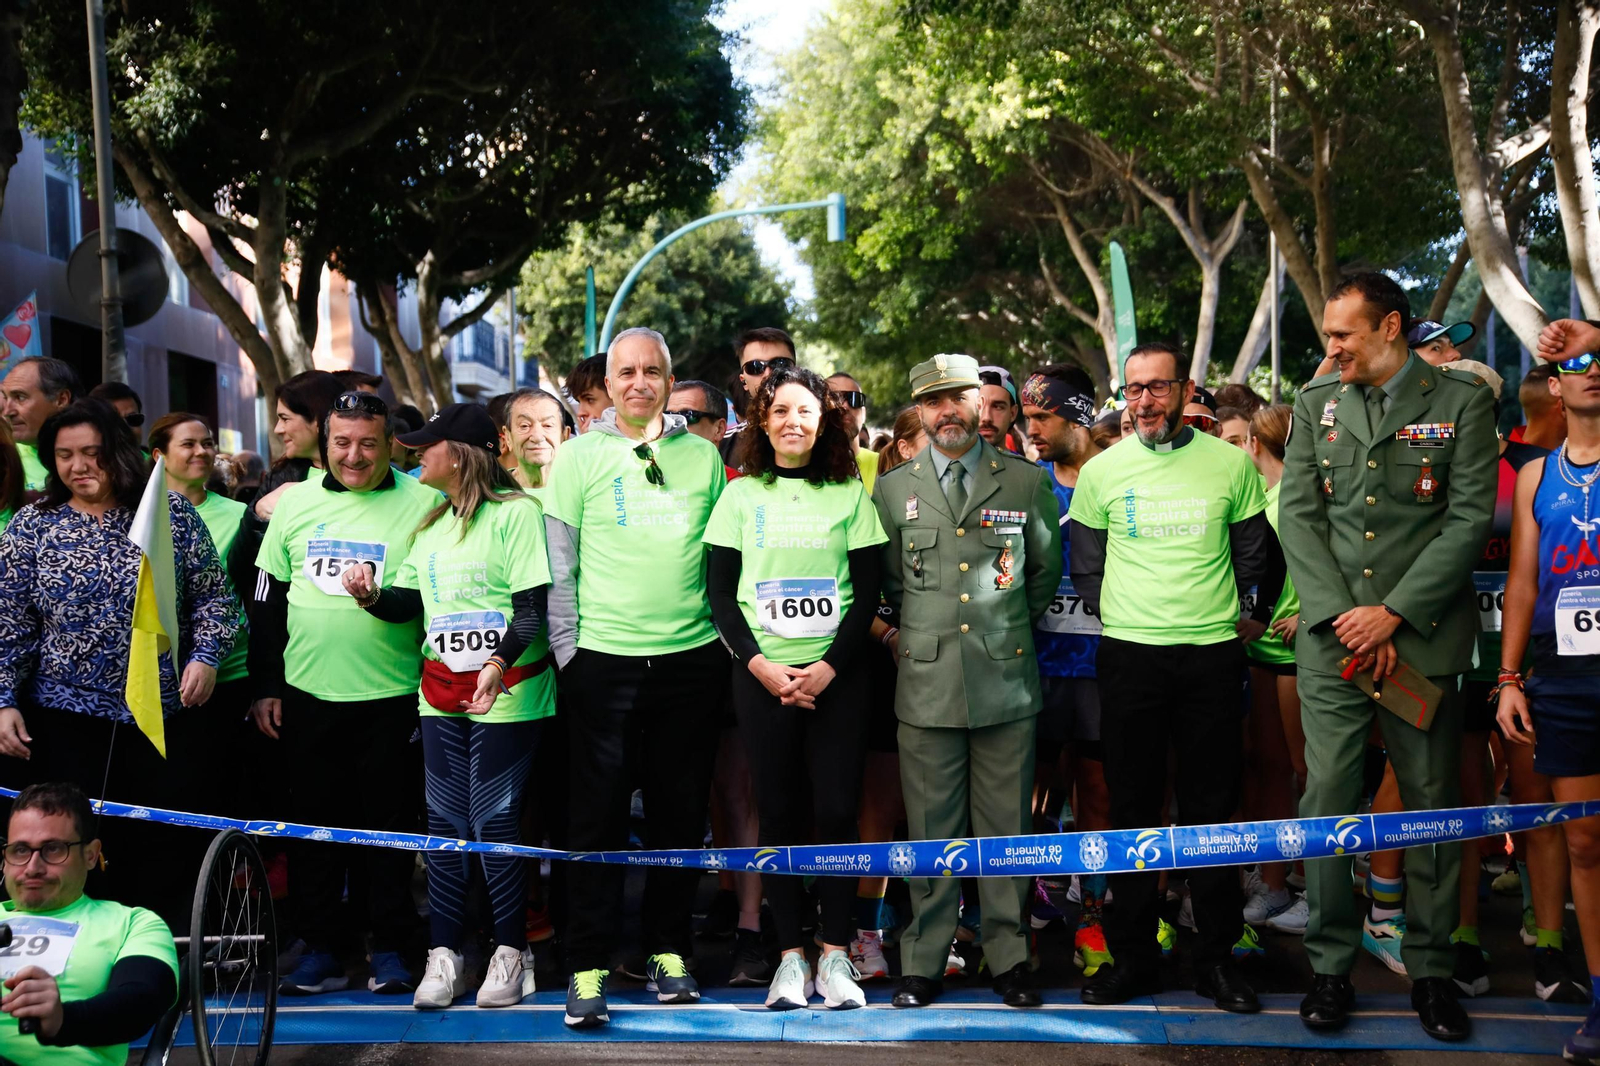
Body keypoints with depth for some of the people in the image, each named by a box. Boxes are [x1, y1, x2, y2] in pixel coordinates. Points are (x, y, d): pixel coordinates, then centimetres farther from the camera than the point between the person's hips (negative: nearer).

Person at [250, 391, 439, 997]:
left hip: (390, 696, -3)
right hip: (307, 693, 3)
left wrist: (386, 599, -16)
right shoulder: (295, 500, 8)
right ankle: (317, 950, 18)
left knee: (388, 821, 5)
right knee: (311, 822, 8)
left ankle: (389, 949, 16)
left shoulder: (420, 502, -1)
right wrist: (265, 686, 9)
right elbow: (268, 600, 12)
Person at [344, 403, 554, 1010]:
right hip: (441, 690, 7)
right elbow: (408, 602, 17)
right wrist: (371, 597, -4)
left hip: (507, 690, -7)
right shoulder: (431, 522, 16)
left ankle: (510, 949, 10)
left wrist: (500, 664, -29)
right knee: (445, 822, 7)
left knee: (494, 821, -4)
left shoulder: (515, 512, -8)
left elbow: (532, 605, -14)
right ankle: (444, 953, 13)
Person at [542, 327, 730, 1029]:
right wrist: (566, 651, -1)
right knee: (599, 817, -1)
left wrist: (729, 643, 10)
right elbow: (559, 566, 3)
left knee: (681, 812, 9)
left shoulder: (703, 456, 9)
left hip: (691, 657, 2)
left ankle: (669, 952, 22)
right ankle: (587, 969, 6)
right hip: (606, 659, -2)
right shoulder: (581, 456, 3)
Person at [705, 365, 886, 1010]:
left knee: (836, 811, -4)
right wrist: (762, 666, -8)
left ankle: (835, 952, 7)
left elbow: (869, 591, 2)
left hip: (836, 674, 0)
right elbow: (719, 593, 4)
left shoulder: (850, 495, 6)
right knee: (778, 813, 1)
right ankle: (791, 953, 10)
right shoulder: (740, 496, 7)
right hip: (762, 674, 0)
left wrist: (828, 667, -10)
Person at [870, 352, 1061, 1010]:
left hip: (1006, 682, 0)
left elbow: (1045, 572, 17)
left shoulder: (1027, 482, 6)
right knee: (930, 829, 4)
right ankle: (923, 962, 14)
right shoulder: (891, 489, 8)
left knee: (1005, 825, 5)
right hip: (926, 683, 0)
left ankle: (1009, 957, 17)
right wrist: (906, 635, 10)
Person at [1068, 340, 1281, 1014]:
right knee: (1132, 805, 5)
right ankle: (1133, 954, 14)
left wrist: (1251, 618, 7)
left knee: (1212, 806, 5)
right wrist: (1112, 616, 6)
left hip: (1212, 652, 0)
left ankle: (1216, 956, 14)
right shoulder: (1102, 470, 4)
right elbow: (1085, 563, 12)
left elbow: (1257, 552, 12)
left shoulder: (1230, 463, 3)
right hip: (1128, 654, 0)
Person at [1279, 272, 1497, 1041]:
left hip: (1423, 637, -2)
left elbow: (1470, 518, -5)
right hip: (1333, 638, 2)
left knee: (1432, 803, 6)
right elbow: (1297, 515, 5)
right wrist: (1342, 615, -7)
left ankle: (1430, 971, 18)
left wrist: (1393, 613, -11)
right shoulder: (1316, 403, 9)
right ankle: (1330, 968, 12)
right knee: (1326, 802, 1)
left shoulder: (1462, 402, 1)